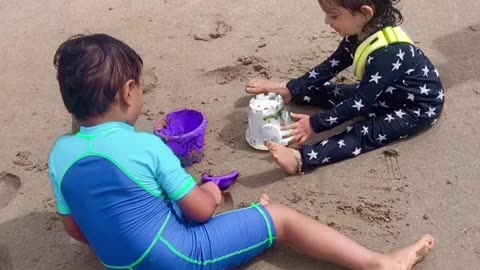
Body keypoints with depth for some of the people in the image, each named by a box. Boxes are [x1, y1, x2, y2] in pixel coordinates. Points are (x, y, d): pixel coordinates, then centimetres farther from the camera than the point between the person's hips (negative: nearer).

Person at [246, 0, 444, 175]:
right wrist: (291, 89, -3)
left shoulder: (388, 52, -35)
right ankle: (283, 90, 20)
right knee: (333, 94, 5)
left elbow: (361, 102, -33)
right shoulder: (359, 34, -8)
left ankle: (302, 158, -46)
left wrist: (316, 124, -29)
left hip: (419, 108, -9)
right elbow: (329, 67, 1)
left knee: (365, 133, -29)